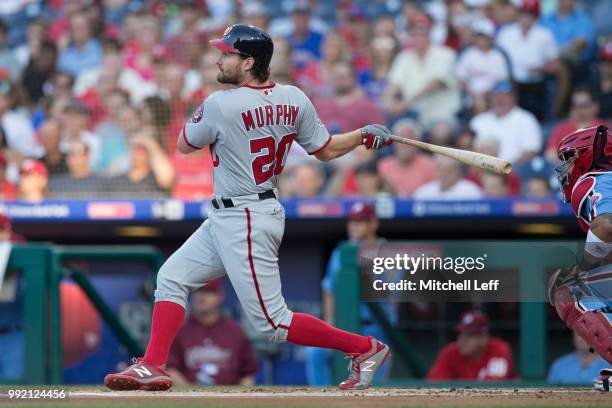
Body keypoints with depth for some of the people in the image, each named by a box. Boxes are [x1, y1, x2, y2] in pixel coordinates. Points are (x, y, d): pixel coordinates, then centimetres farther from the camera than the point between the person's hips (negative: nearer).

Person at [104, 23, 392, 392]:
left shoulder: (221, 105, -20)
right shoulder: (293, 99, -1)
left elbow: (185, 145, -3)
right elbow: (326, 150, 7)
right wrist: (366, 135, 20)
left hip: (245, 223, -10)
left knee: (273, 323, -4)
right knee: (172, 277, 12)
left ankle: (364, 347, 3)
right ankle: (153, 367, 10)